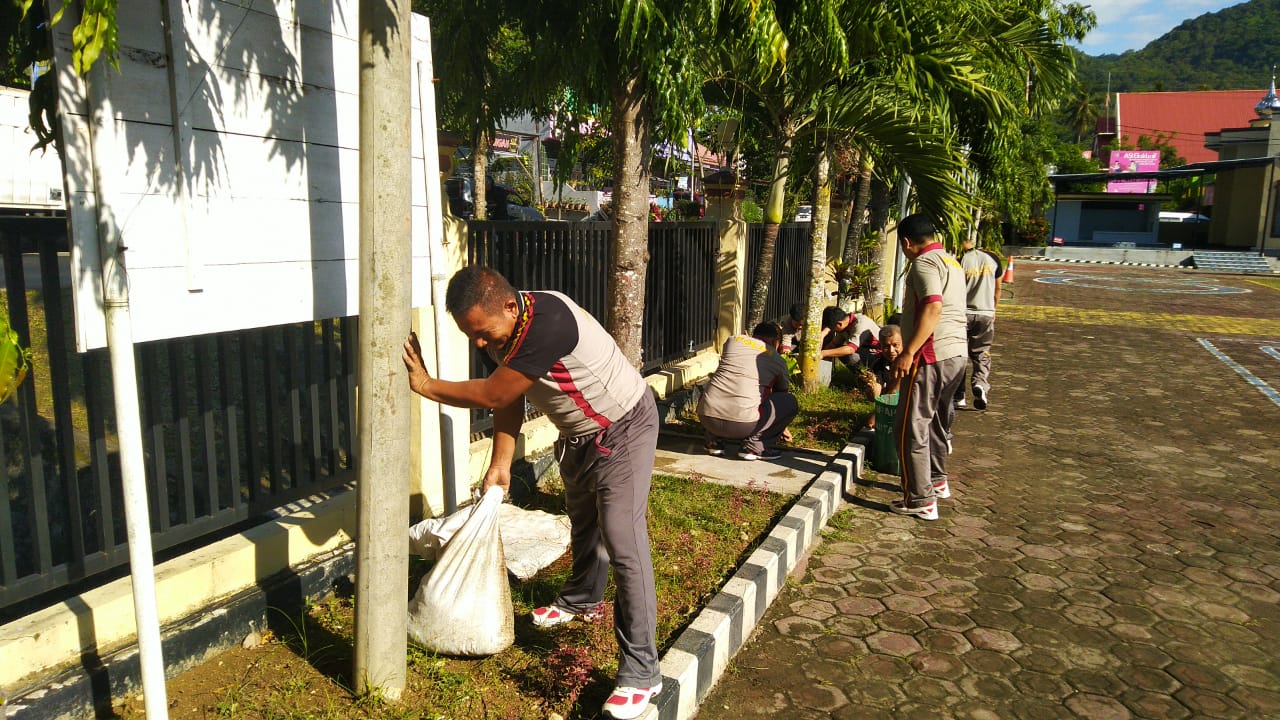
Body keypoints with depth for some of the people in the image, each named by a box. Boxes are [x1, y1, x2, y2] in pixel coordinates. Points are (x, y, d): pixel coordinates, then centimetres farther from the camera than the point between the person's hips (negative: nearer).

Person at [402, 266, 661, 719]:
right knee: (582, 520, 26)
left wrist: (424, 384, -21)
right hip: (578, 435, 9)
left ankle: (640, 670, -7)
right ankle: (582, 599, 51)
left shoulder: (547, 323, -38)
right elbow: (509, 402, 1)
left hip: (624, 429, -9)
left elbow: (493, 395, -31)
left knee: (623, 541, -13)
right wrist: (500, 464, -4)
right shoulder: (500, 332, -10)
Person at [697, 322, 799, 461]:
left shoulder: (732, 340, 20)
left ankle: (714, 439, 17)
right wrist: (782, 428, 48)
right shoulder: (778, 361, 14)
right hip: (742, 426, -4)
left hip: (706, 418, 4)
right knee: (790, 402, 15)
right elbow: (782, 393, 30)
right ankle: (754, 446, 6)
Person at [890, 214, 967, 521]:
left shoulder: (924, 263, -12)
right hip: (956, 354, 10)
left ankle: (921, 501, -1)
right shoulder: (952, 262, 17)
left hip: (931, 356, -10)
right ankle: (937, 480, 40)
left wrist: (908, 352, -26)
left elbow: (933, 308, -25)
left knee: (911, 428, -4)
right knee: (936, 420, 25)